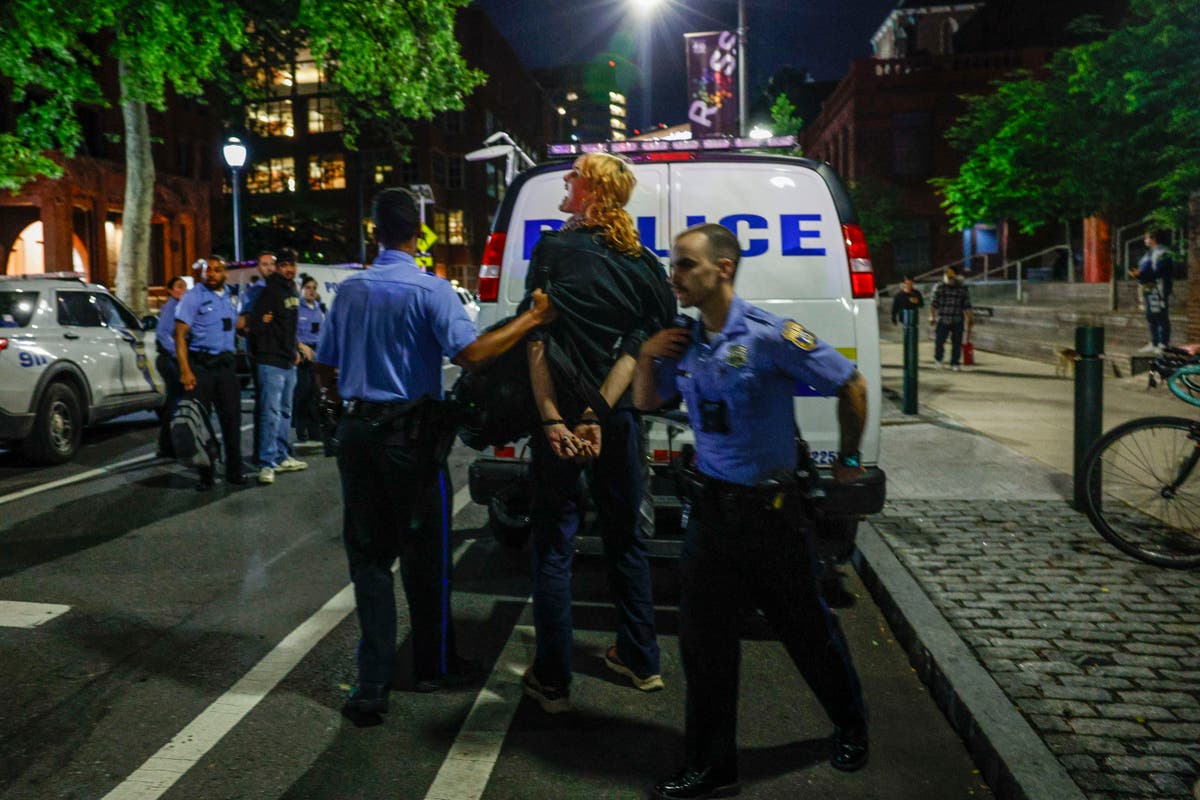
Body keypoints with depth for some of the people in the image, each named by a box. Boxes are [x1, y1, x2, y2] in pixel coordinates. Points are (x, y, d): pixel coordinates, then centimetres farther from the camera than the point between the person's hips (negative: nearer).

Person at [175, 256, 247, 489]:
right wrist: (185, 370, -18)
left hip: (225, 363, 5)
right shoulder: (193, 296, -4)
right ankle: (205, 475, 7)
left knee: (232, 417, 5)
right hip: (200, 363, -5)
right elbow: (180, 335, -9)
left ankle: (234, 470, 15)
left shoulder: (230, 296, 13)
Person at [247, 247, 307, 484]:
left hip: (288, 362, 9)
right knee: (271, 412, -10)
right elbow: (256, 324, -18)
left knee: (285, 412, 15)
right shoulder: (270, 291, -12)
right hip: (271, 362, -9)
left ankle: (281, 457, 26)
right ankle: (267, 464, -7)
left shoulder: (293, 291, 15)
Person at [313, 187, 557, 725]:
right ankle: (432, 667, 25)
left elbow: (323, 368, 12)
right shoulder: (429, 289, -10)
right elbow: (470, 353, -22)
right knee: (424, 554, 9)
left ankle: (372, 684, 10)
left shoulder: (351, 289, 8)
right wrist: (533, 318, -15)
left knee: (368, 555, 9)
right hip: (410, 433, -5)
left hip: (357, 431, 5)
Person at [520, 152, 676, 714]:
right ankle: (640, 661, 28)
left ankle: (552, 680, 11)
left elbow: (537, 341, -15)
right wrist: (598, 415, -10)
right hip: (618, 416, 5)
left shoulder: (555, 249, -7)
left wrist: (551, 418, -15)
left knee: (554, 543, 5)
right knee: (624, 536, 17)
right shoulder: (642, 263, 6)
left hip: (561, 415, -4)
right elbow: (638, 346, -4)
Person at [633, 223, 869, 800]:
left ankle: (851, 727, 42)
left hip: (770, 509, -5)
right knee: (704, 641, 5)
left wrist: (849, 459, 3)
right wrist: (647, 357, -2)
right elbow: (647, 402, 17)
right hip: (709, 508, 5)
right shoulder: (684, 343, 3)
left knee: (806, 628, 14)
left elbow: (850, 385, -7)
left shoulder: (770, 336, -16)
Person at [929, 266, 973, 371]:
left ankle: (955, 363, 16)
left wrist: (969, 319, 7)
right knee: (939, 341, -3)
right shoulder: (939, 288, 1)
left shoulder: (963, 289, 4)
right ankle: (938, 359, 25)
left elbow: (967, 306, 8)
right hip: (942, 320, -1)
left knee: (957, 343, 2)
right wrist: (932, 316, -6)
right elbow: (934, 303, 0)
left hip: (957, 321, 1)